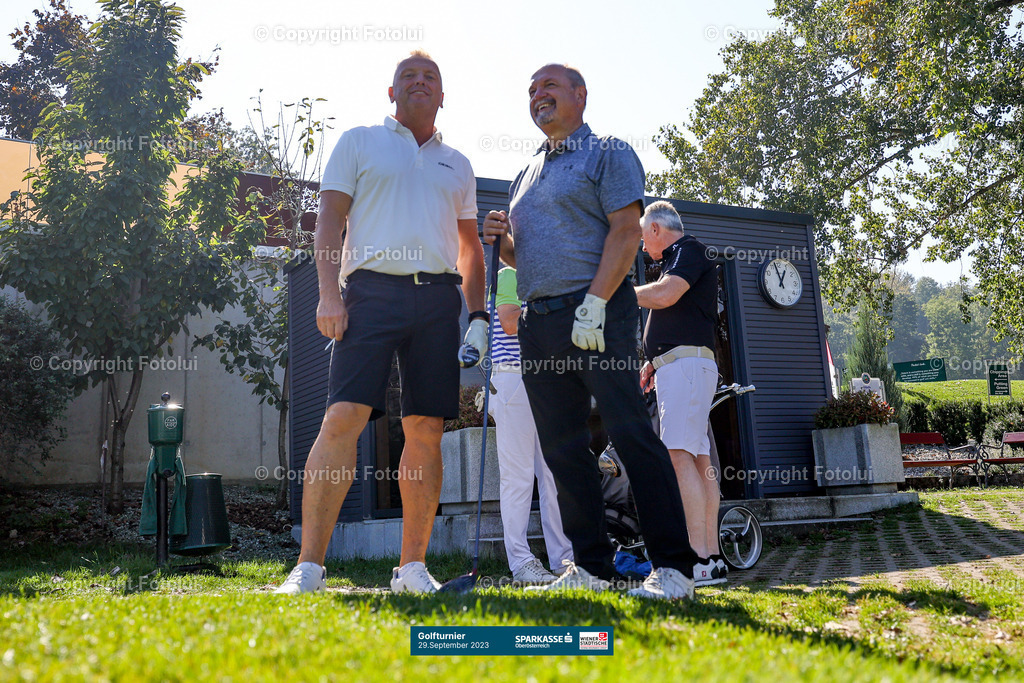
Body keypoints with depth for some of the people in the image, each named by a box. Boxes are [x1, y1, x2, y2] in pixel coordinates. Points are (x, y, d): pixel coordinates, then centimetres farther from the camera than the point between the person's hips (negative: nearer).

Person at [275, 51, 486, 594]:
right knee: (342, 417, -14)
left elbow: (470, 247, 24)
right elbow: (329, 218, 5)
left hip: (438, 297, 3)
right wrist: (328, 293, -8)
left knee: (426, 431, -1)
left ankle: (412, 566, 6)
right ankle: (309, 565, -11)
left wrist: (478, 315, 12)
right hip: (373, 289, -3)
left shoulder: (457, 165, 24)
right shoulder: (358, 143, 15)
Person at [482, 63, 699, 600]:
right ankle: (591, 566, 13)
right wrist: (499, 240, 6)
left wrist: (594, 303, -19)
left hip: (596, 313, -7)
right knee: (562, 449, 5)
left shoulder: (607, 152, 5)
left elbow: (626, 231, -8)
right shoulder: (526, 175, 25)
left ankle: (672, 567, -6)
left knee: (632, 433, -11)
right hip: (538, 323, 7)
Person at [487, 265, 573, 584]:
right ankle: (520, 561, -3)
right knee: (518, 475, -6)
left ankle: (564, 558, 9)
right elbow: (509, 323, -13)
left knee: (555, 473, 5)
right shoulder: (508, 276, 2)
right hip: (515, 379, -8)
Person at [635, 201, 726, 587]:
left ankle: (699, 560, -24)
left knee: (680, 454, -19)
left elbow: (665, 295, -19)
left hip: (686, 364, -10)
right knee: (698, 457, 5)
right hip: (677, 367, 10)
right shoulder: (678, 259, 28)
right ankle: (712, 556, 5)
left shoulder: (689, 250, -2)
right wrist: (655, 362, 26)